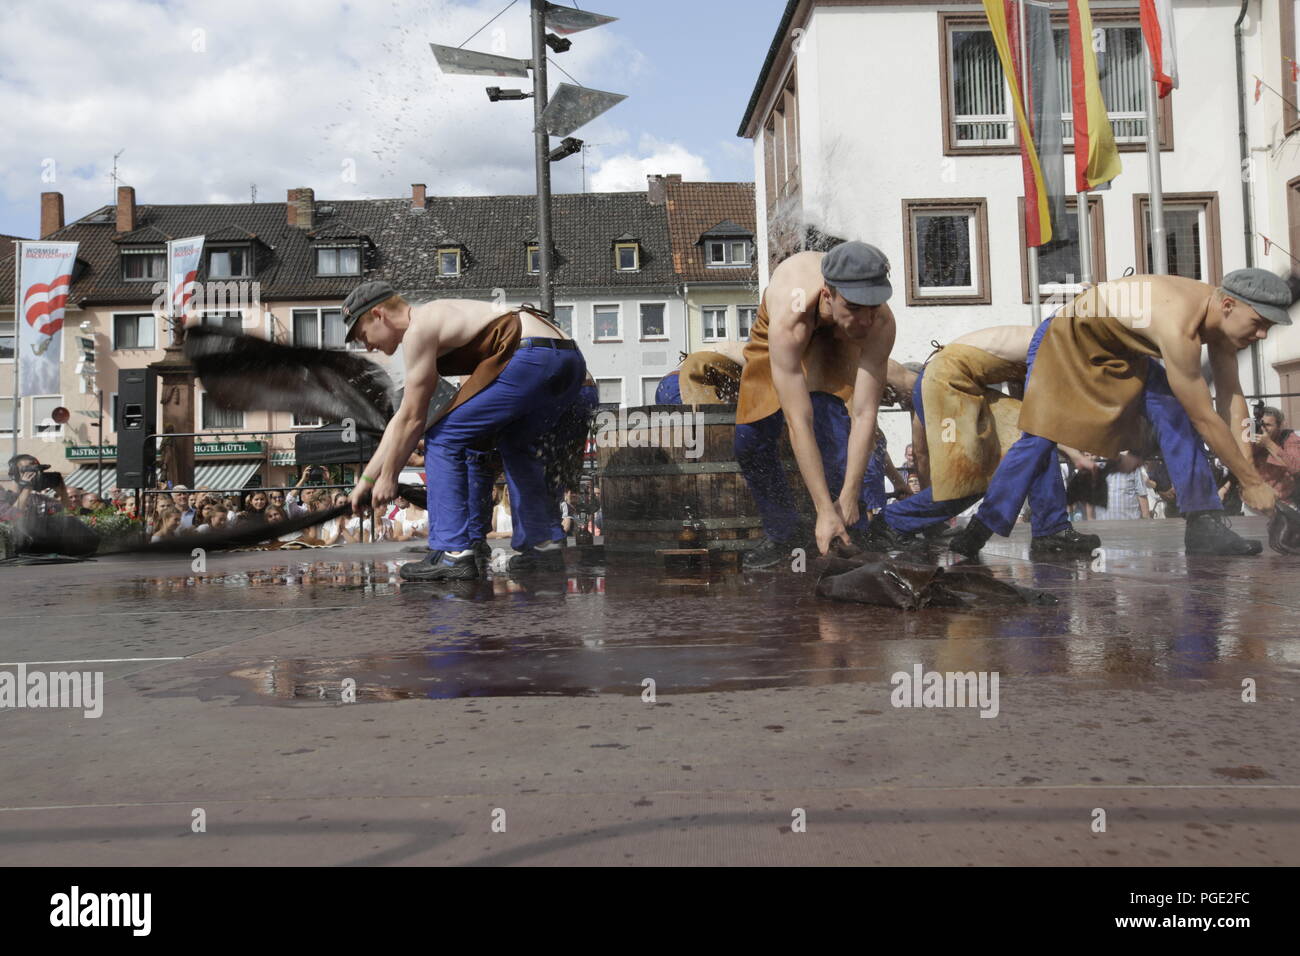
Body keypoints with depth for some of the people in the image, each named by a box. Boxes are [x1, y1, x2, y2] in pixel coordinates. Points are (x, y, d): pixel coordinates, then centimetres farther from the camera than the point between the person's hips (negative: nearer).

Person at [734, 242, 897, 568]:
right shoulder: (788, 317, -46)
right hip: (775, 337, 0)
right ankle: (783, 534, 22)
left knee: (835, 435, -21)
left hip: (837, 340, 0)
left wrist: (849, 498, -39)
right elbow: (799, 424, -47)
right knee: (750, 442, -1)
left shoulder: (881, 323, -39)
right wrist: (825, 510, -47)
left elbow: (865, 414, -36)